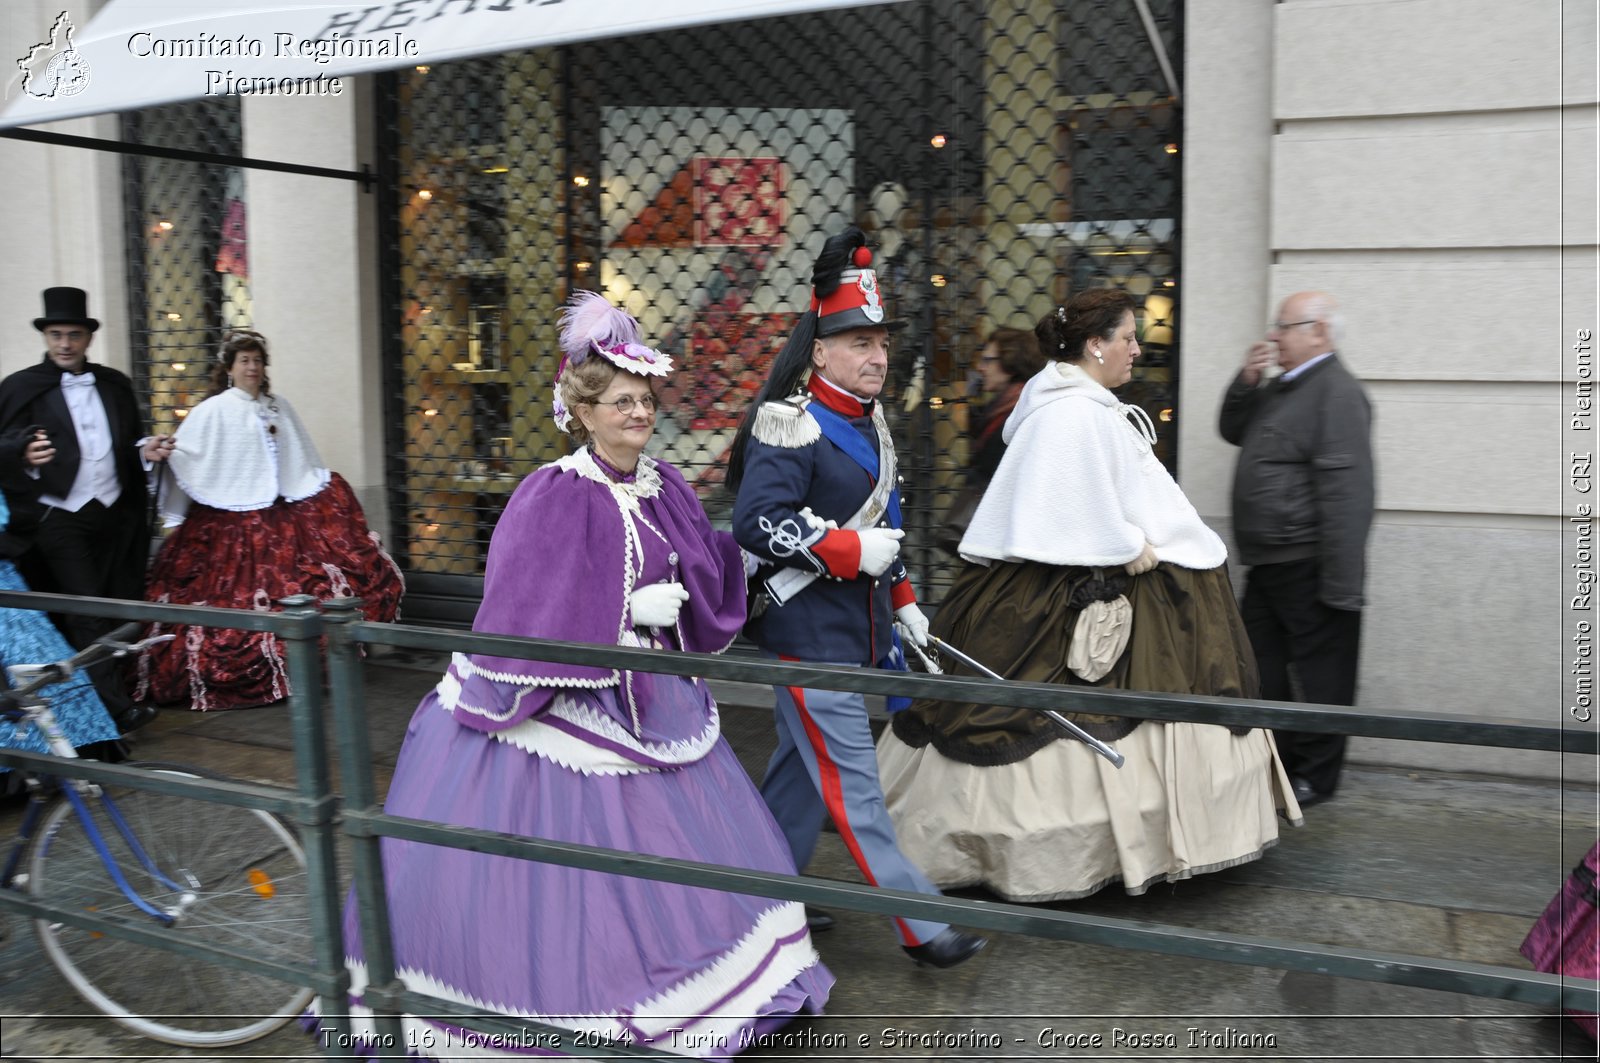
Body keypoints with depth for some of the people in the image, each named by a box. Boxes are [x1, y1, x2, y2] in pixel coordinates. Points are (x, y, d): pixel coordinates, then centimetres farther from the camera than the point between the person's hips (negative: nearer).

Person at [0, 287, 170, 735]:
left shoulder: (115, 384, 11)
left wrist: (146, 449, -3)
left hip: (115, 513, 5)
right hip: (58, 517, -4)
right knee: (87, 614, -7)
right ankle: (115, 707, -6)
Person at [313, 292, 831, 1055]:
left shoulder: (664, 488, 5)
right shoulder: (555, 497, -17)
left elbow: (704, 580, 11)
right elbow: (527, 615, -18)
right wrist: (631, 611, -20)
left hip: (647, 696, 7)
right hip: (563, 700, -7)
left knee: (669, 839, 15)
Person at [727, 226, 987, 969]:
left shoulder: (868, 423, 13)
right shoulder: (790, 427, -16)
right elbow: (755, 522, -24)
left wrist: (902, 600, 20)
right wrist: (850, 550, -23)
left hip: (853, 628, 10)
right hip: (808, 633, -9)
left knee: (802, 767, 18)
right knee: (853, 784, -2)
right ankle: (921, 928, 5)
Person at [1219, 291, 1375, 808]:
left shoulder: (1337, 393, -16)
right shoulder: (1283, 387, 15)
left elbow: (1345, 493, -22)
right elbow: (1233, 432, 23)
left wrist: (1340, 585, -25)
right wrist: (1246, 381, 4)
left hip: (1307, 567, -10)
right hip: (1268, 564, 10)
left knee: (1320, 672, 4)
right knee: (1261, 666, 16)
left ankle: (1315, 776, 17)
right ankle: (1277, 761, 30)